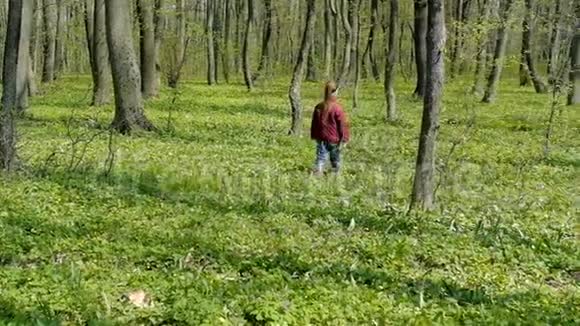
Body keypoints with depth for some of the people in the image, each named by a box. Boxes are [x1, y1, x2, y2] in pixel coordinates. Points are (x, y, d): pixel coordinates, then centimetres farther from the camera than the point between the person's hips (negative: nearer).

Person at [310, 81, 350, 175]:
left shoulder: (318, 107, 0)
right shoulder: (337, 108, -16)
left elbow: (314, 124, 9)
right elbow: (343, 125, -11)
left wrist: (314, 137, 20)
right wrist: (344, 139, -2)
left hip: (321, 139, 3)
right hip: (334, 139, -3)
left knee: (321, 158, 3)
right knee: (335, 160, 13)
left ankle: (317, 174, -11)